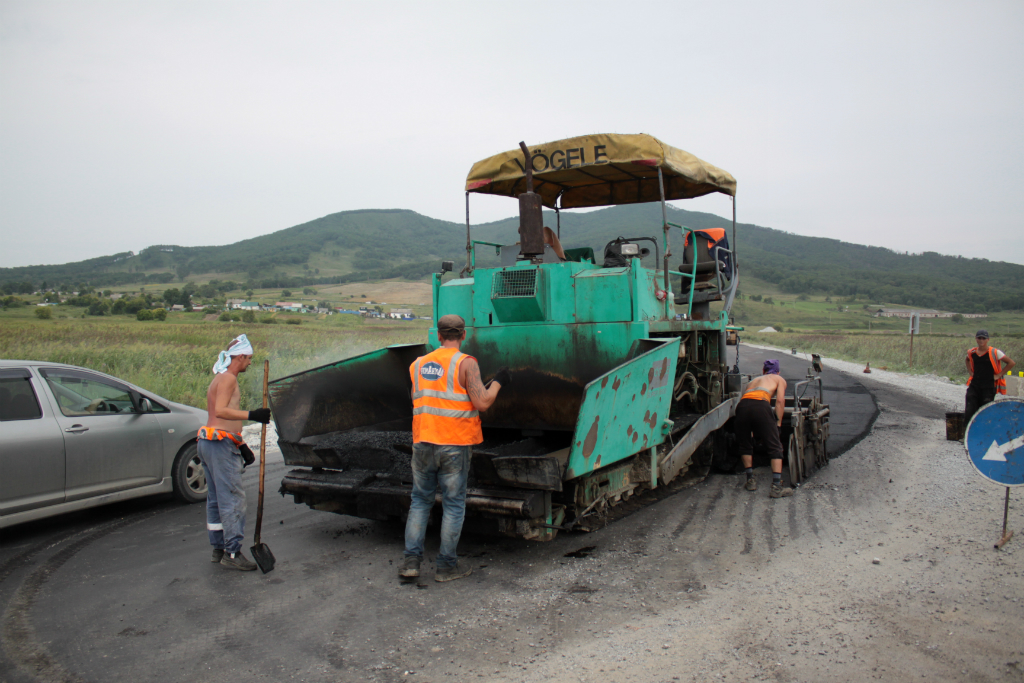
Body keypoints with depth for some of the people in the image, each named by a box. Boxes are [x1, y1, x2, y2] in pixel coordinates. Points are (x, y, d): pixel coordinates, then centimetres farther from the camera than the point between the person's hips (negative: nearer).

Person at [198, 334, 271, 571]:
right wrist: (251, 415, -32)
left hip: (209, 442, 11)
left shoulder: (220, 379, 22)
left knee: (216, 498, 13)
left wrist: (240, 444, 26)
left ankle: (218, 548, 20)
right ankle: (232, 553, -10)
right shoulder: (228, 378, -10)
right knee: (233, 498, -10)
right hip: (220, 444, -11)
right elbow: (220, 411, -24)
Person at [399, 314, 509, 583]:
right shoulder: (466, 363, -7)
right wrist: (498, 382, 3)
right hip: (455, 445, -4)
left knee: (420, 500, 16)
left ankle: (411, 561, 12)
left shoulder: (418, 364, 10)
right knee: (453, 504, 6)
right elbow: (481, 403, -13)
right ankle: (446, 566, 12)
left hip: (422, 443, 4)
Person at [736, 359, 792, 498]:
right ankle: (777, 487, -1)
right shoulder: (779, 379, 28)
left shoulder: (754, 380, 39)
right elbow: (780, 400, 9)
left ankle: (750, 480, 24)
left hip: (742, 405, 4)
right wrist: (778, 422, 12)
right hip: (760, 406, -4)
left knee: (745, 445, 23)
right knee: (775, 447, 6)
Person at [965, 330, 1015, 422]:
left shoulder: (994, 352, -7)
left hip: (989, 387, -4)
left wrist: (998, 375, -6)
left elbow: (1011, 363, -5)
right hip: (974, 386, 4)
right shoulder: (971, 352, 7)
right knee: (969, 411, -4)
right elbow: (967, 360, 30)